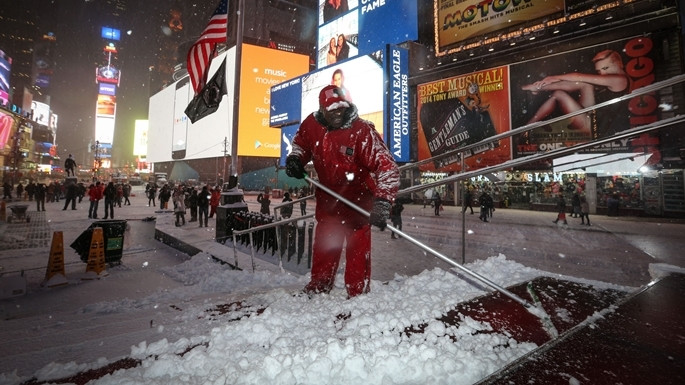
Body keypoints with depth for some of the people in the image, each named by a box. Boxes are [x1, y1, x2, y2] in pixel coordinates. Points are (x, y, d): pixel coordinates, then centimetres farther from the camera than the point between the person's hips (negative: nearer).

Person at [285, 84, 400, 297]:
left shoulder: (362, 131, -27)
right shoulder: (312, 124, -11)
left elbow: (387, 165, -32)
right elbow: (300, 142, 12)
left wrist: (382, 202, -41)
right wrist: (295, 158, -8)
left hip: (358, 197, -5)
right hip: (328, 193, 5)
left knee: (358, 247, 0)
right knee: (324, 242, 19)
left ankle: (357, 292, 18)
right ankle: (318, 287, 38)